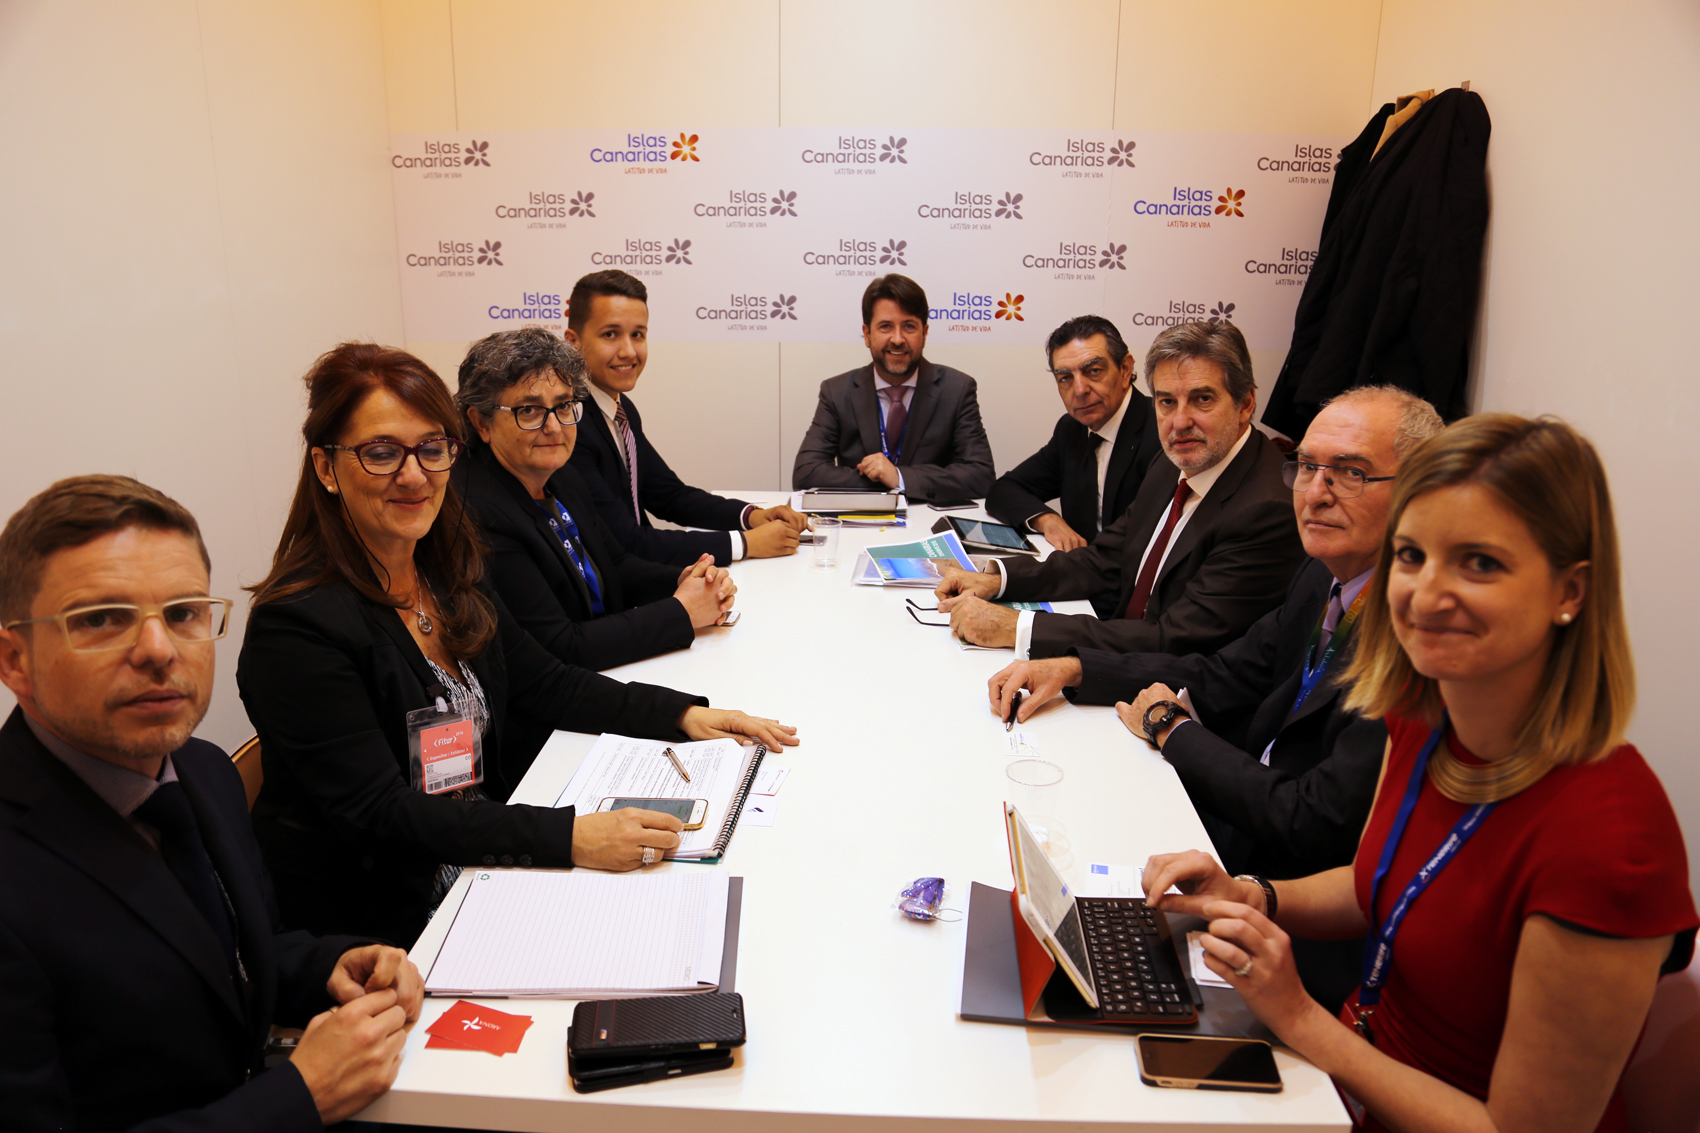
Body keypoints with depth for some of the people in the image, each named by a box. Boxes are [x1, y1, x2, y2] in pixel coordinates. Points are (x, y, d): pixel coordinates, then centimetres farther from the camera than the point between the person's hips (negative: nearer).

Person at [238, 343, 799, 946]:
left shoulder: (451, 578, 5)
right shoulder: (297, 625, -19)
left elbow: (545, 683, 12)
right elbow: (379, 814, -24)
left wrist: (682, 714, 0)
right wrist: (568, 838, -32)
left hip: (484, 867, 7)